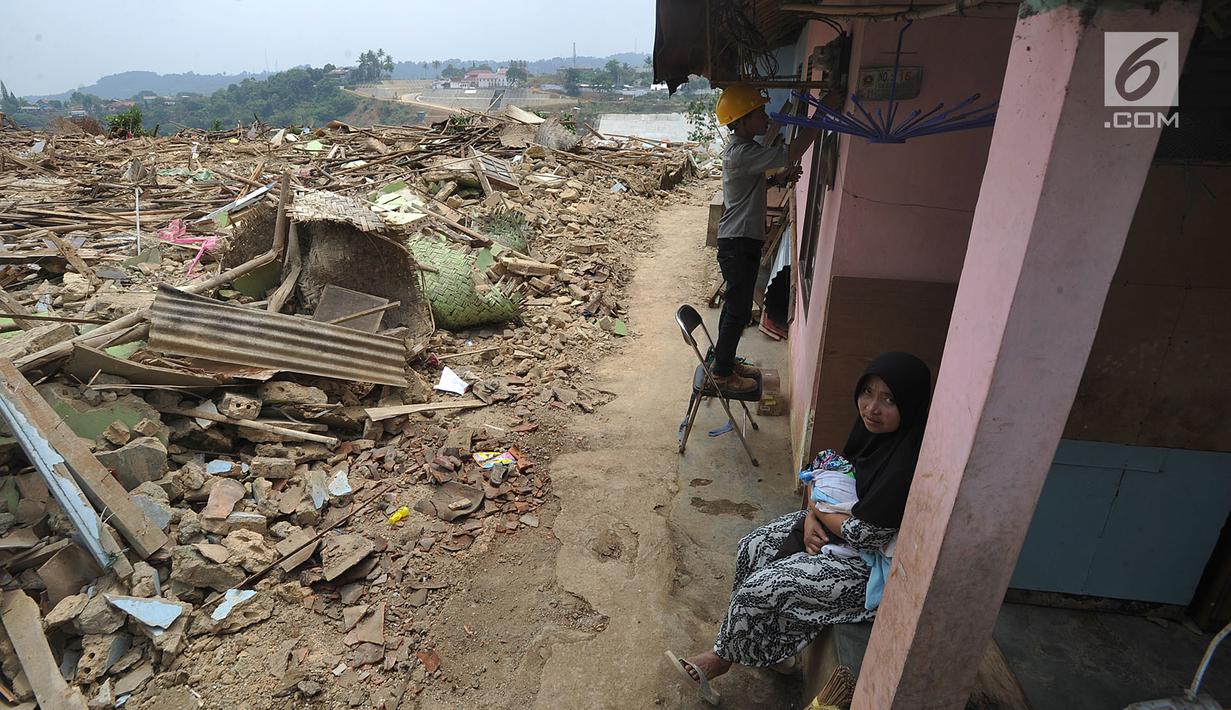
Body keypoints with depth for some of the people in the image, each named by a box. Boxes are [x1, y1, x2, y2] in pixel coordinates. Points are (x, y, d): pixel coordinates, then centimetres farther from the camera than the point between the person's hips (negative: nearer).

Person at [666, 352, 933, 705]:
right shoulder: (871, 425, -7)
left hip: (870, 561, -8)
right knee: (755, 547, 3)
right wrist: (811, 517, -9)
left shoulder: (907, 464, -33)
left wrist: (816, 502, -10)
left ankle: (723, 657, 16)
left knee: (763, 587, -12)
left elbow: (861, 533, -28)